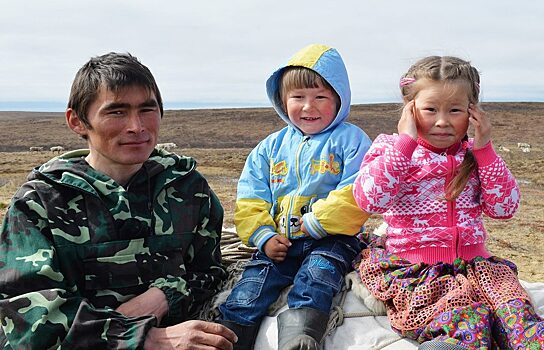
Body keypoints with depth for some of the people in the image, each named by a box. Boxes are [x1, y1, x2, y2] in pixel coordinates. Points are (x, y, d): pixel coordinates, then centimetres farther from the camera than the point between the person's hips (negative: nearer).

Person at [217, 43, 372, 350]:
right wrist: (264, 236, -3)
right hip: (279, 243, 4)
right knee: (248, 292, -15)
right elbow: (250, 201, 13)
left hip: (331, 239, -3)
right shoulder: (271, 146, 15)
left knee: (312, 285, -30)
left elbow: (356, 196, -11)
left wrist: (313, 223, -15)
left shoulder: (351, 139, 1)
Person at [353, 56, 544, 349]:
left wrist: (483, 148, -3)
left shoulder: (474, 156, 15)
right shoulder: (391, 149, 3)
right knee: (467, 318, -35)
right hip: (412, 266, -3)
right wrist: (406, 141, -16)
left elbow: (504, 208, 3)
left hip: (472, 262, 4)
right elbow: (369, 199, -18)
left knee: (513, 305, -30)